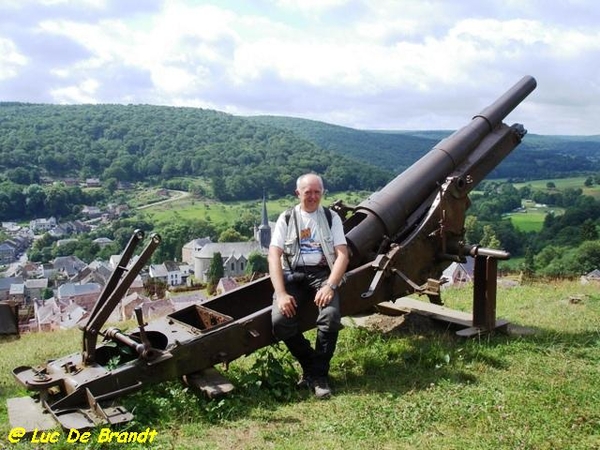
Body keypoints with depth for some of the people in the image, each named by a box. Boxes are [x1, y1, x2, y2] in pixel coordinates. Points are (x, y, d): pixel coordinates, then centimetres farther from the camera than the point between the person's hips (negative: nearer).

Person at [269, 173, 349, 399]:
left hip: (322, 273, 0)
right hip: (293, 275, 1)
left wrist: (330, 286, -17)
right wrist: (281, 293, -14)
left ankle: (318, 374, -9)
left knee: (331, 316, -30)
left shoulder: (331, 218, 9)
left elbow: (342, 255, 0)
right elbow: (274, 256, -1)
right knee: (280, 320, -26)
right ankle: (309, 364, 1)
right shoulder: (286, 218, 9)